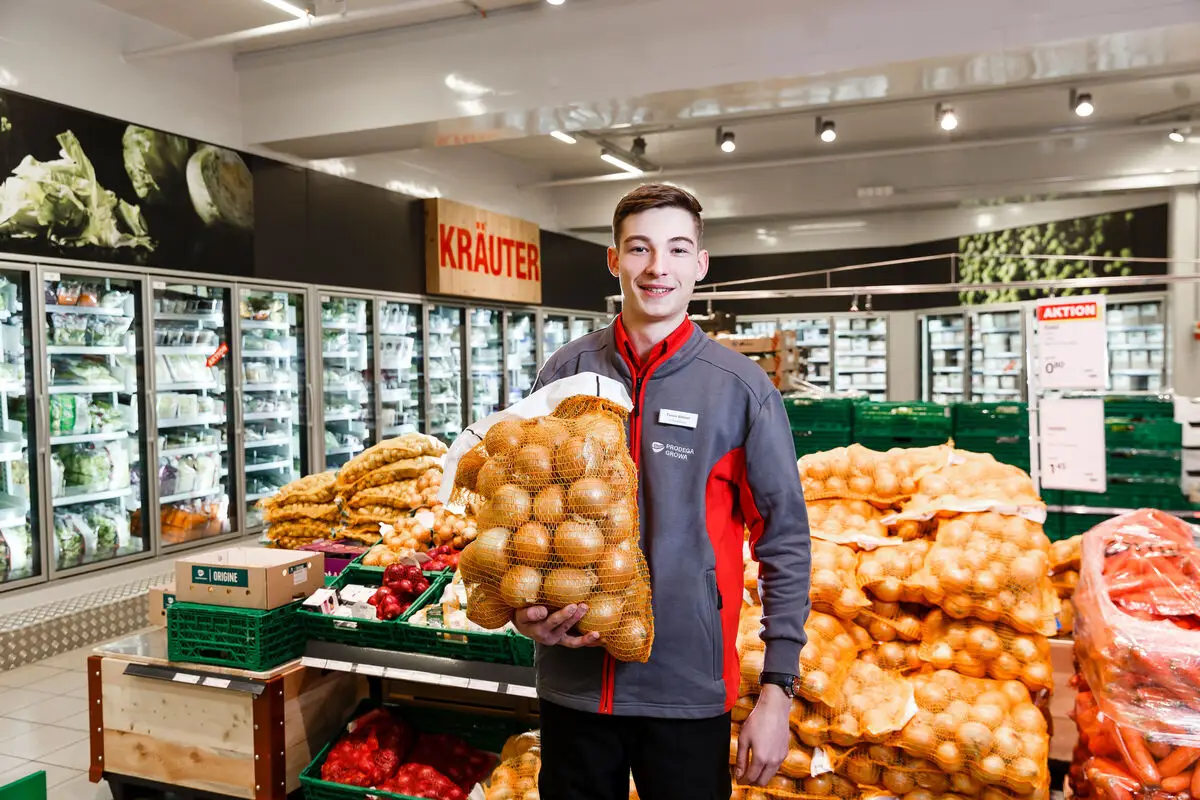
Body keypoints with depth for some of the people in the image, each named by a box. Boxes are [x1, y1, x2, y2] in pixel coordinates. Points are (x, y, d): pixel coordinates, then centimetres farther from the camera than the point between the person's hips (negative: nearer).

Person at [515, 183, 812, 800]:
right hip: (573, 681, 2)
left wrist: (776, 692, -7)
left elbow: (784, 542, -4)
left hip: (690, 691, -2)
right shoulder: (566, 373, 0)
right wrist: (522, 606, -9)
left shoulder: (742, 388, -6)